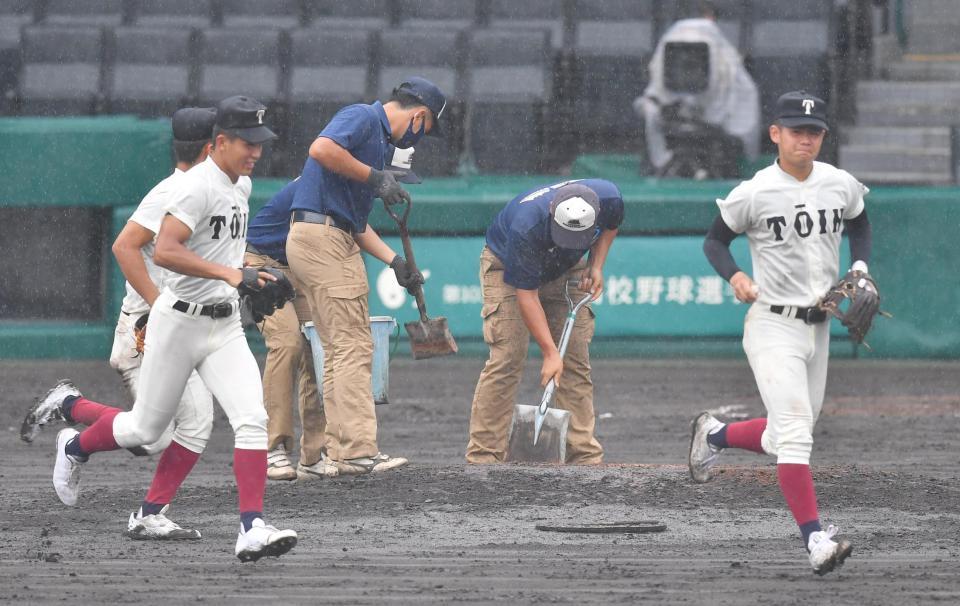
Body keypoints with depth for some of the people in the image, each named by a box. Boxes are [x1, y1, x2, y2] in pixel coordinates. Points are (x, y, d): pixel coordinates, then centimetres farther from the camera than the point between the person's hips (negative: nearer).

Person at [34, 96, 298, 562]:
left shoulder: (241, 184, 9)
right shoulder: (199, 186, -18)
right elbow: (164, 252, -30)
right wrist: (230, 274, -34)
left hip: (225, 326, 7)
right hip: (179, 323, -7)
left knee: (251, 419, -13)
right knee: (145, 428, 7)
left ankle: (252, 527, -18)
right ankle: (75, 447, 38)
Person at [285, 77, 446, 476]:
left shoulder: (379, 138, 24)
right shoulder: (363, 117, -5)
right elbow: (321, 149, -25)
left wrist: (395, 261, 17)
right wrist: (375, 178, -17)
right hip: (322, 237, -10)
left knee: (339, 351, 12)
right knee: (354, 347, -11)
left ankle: (340, 452, 13)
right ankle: (358, 451, -13)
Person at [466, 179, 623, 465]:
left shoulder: (608, 197, -29)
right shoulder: (526, 226, -42)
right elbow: (526, 294, -34)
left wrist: (596, 266, -13)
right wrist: (550, 352, -34)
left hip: (567, 270, 4)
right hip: (507, 267, -4)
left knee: (576, 361, -4)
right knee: (507, 359, -16)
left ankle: (585, 454, -2)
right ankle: (483, 456, -15)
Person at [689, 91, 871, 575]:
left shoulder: (841, 186, 2)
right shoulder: (754, 194, -11)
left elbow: (859, 225, 21)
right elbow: (715, 240, 1)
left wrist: (860, 268, 4)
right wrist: (734, 276, -18)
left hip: (819, 328, 6)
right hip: (772, 324, -6)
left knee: (787, 436, 15)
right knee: (794, 431, -16)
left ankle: (714, 435, 41)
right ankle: (815, 539, -18)